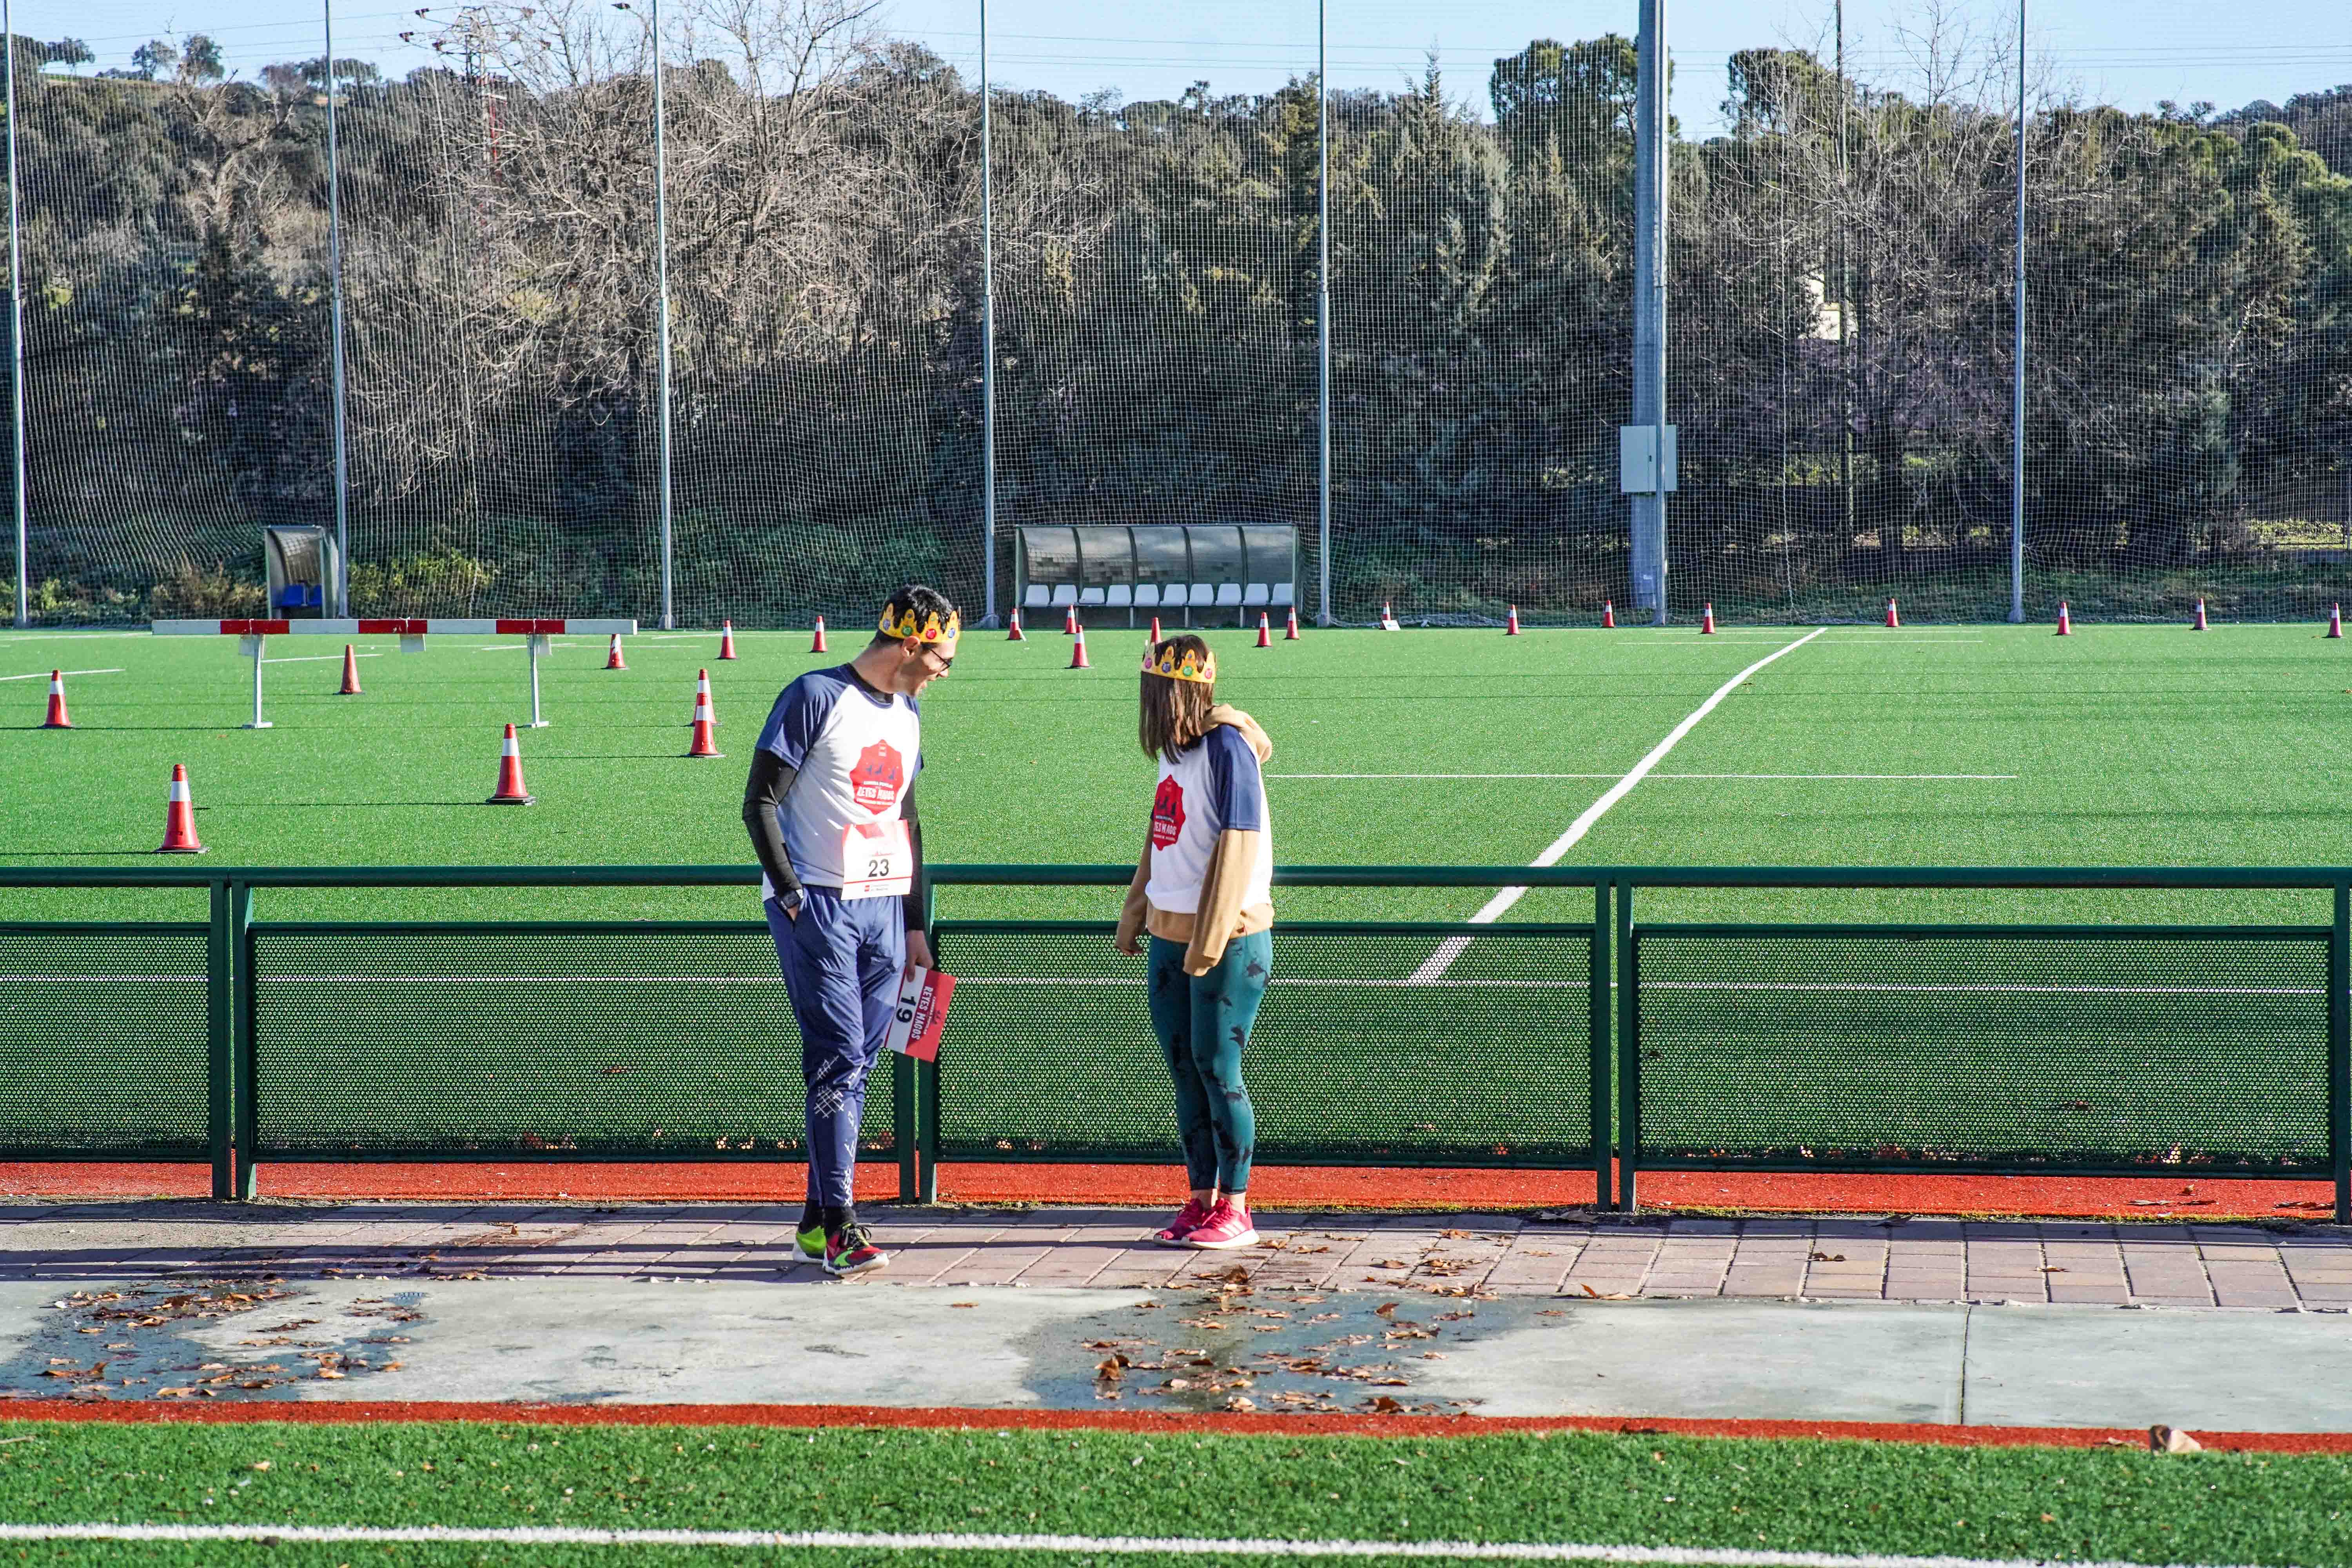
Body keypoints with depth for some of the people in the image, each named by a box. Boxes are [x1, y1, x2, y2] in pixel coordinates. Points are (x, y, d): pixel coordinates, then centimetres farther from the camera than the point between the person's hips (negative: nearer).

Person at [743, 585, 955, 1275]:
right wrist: (790, 896, -14)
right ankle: (838, 1226, -13)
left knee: (857, 1065, 7)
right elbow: (760, 803, -8)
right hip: (817, 906, -7)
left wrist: (914, 925, 19)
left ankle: (818, 1220, 13)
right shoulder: (815, 698, -7)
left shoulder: (907, 716, 16)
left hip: (884, 908, 7)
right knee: (838, 1057, -12)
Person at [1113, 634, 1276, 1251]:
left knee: (1216, 1066, -5)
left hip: (1230, 940, -8)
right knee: (1184, 1068, 9)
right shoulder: (1173, 747, 11)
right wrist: (1134, 914, 21)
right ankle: (1202, 1201, 16)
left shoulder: (1227, 745, -13)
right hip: (1170, 936, 8)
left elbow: (1239, 843, -18)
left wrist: (1210, 938, -21)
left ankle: (1234, 1211, 4)